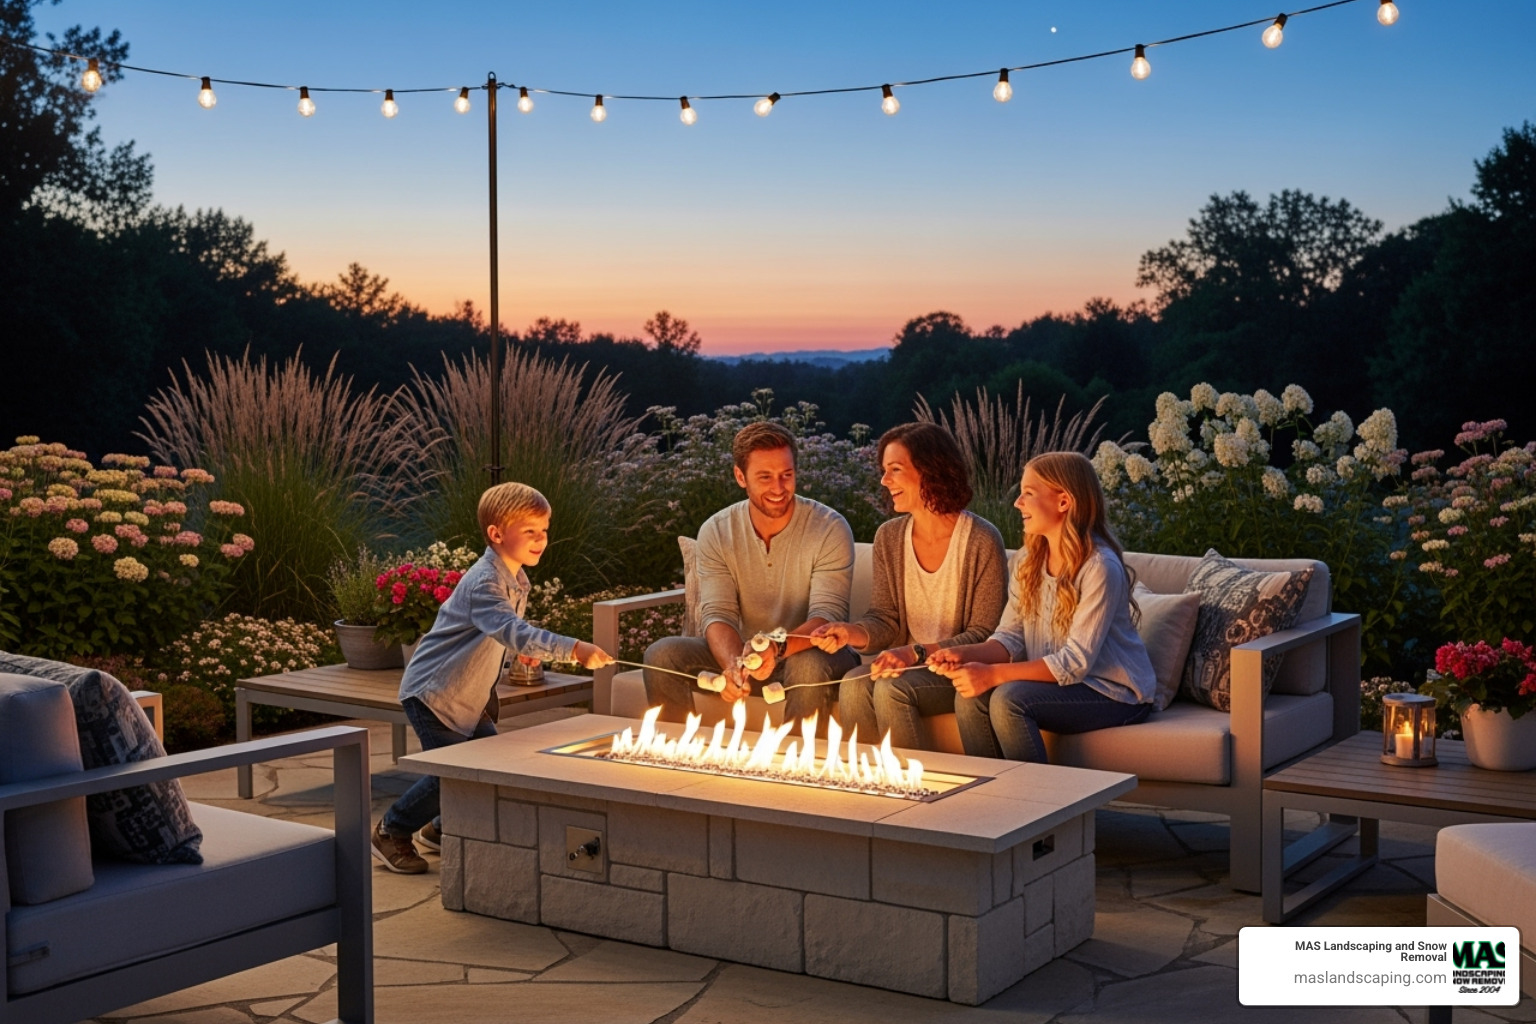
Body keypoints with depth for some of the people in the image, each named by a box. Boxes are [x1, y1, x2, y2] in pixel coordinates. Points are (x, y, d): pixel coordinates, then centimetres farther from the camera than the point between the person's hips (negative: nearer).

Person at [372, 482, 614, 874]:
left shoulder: (518, 581, 4)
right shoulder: (484, 583, -27)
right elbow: (515, 634, -43)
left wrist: (525, 651, 5)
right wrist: (573, 650, -52)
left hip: (469, 696, 9)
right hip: (433, 692, -9)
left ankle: (442, 830, 25)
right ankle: (391, 831, 10)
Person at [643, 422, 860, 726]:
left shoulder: (830, 529, -14)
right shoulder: (716, 532, -4)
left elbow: (829, 614, -20)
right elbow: (717, 613, -11)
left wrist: (778, 649, -41)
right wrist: (734, 665, -34)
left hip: (809, 653, -3)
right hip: (742, 651, 3)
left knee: (808, 667, -37)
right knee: (662, 653, -17)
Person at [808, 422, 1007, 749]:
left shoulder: (982, 541, -13)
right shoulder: (889, 537, 4)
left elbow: (985, 636, -12)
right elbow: (885, 620, 6)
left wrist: (918, 653, -22)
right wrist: (850, 633, -16)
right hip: (909, 665, 5)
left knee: (892, 689, -29)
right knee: (853, 686, -24)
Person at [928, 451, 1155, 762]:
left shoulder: (1100, 567, -20)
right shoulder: (1028, 561, 5)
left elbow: (1076, 663, -23)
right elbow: (1011, 636, 2)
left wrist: (993, 674, -28)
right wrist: (966, 655, -19)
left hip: (1114, 691, -7)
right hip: (1058, 681, 7)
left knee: (1009, 699, -28)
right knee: (970, 698, -17)